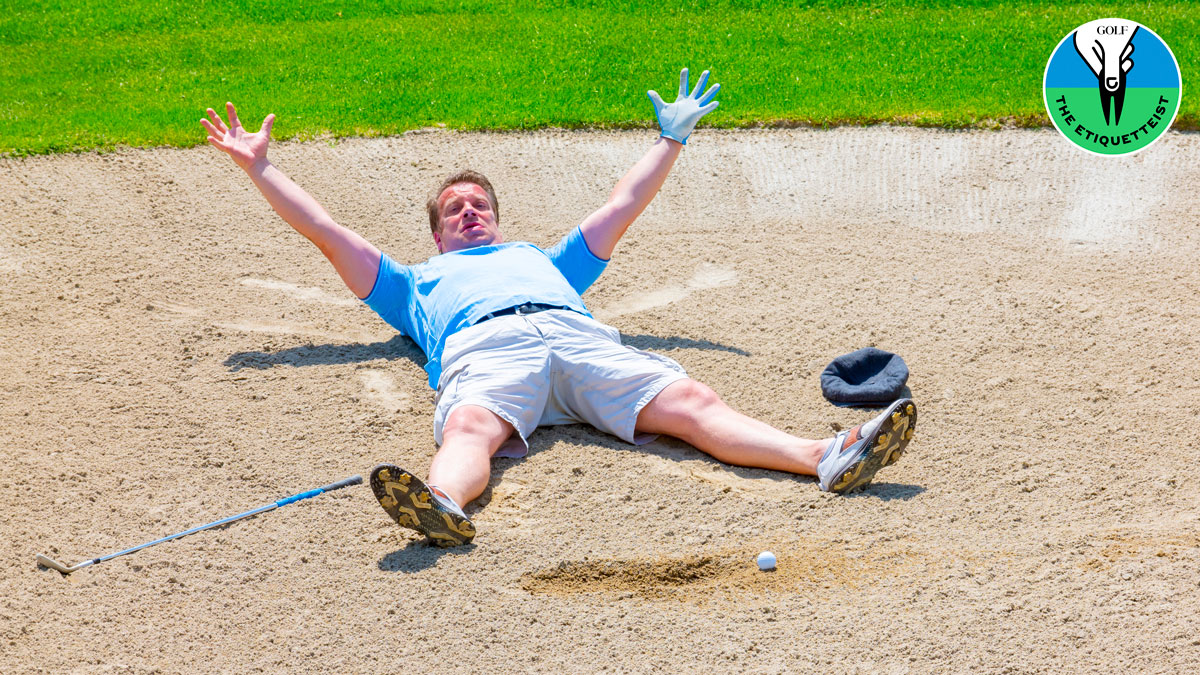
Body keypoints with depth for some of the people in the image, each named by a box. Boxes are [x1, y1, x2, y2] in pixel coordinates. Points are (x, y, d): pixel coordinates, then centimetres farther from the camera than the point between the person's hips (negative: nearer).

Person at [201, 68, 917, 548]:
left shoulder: (546, 259, 46)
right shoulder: (420, 282, 40)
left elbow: (622, 208, 50)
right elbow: (328, 232, 39)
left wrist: (673, 138, 55)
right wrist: (259, 165, 42)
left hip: (579, 334, 2)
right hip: (483, 346, -1)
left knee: (691, 401, -24)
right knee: (470, 427, -38)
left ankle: (829, 457, -46)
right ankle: (442, 505, -70)